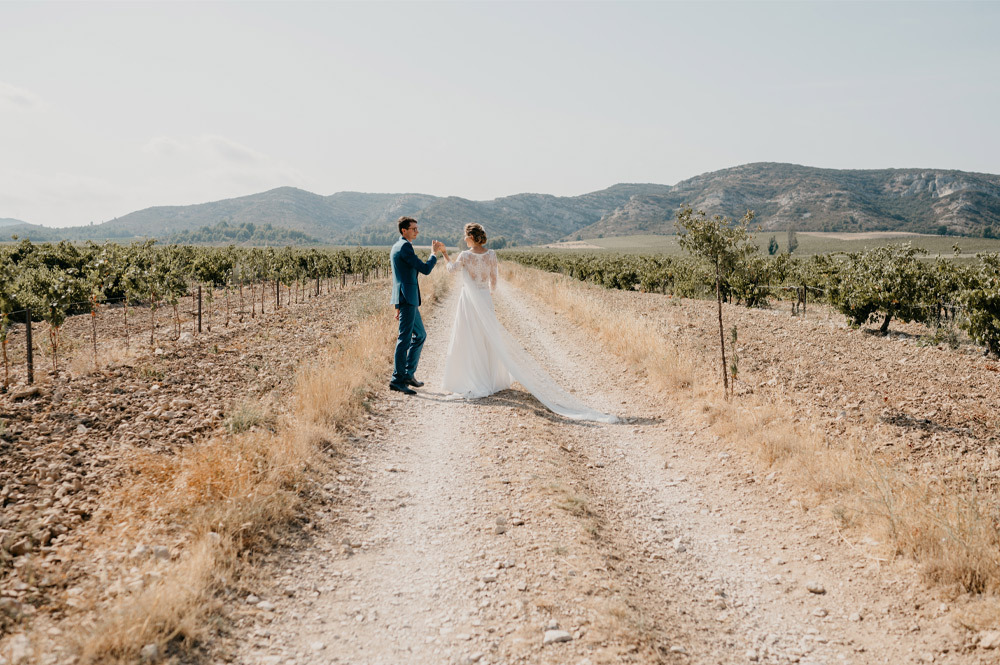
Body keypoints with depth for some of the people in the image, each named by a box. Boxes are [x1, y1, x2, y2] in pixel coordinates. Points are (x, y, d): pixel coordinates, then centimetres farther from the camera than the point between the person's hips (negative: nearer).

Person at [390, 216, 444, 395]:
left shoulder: (397, 247, 19)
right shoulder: (404, 247, -14)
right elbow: (425, 269, -17)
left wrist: (399, 305, 25)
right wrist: (434, 253, 0)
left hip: (406, 299, 10)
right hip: (407, 297, -10)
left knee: (420, 335, 17)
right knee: (405, 338, -9)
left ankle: (408, 374, 21)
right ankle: (397, 380, -6)